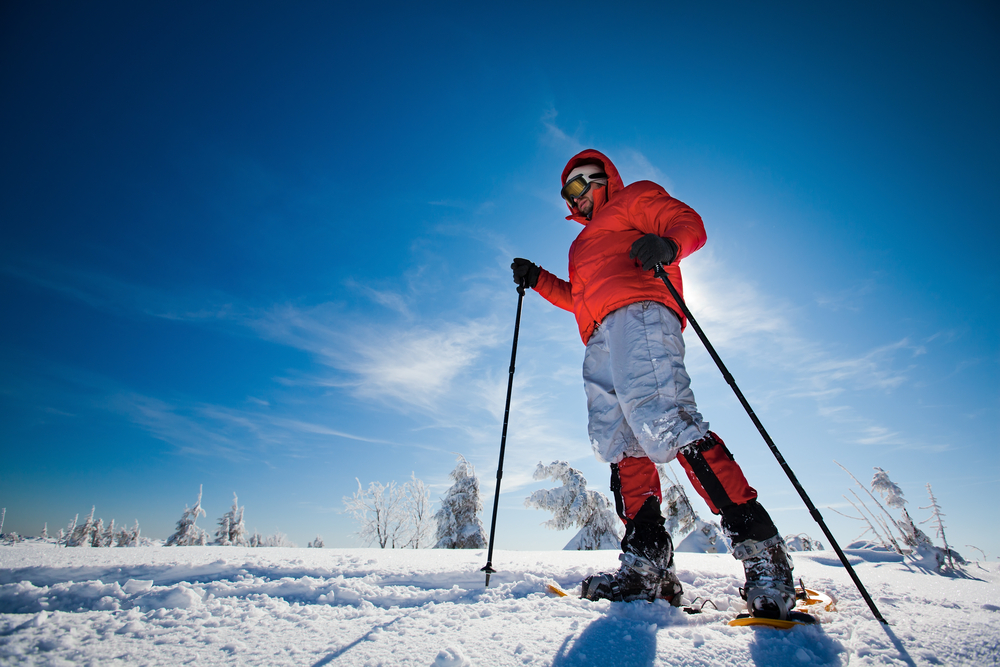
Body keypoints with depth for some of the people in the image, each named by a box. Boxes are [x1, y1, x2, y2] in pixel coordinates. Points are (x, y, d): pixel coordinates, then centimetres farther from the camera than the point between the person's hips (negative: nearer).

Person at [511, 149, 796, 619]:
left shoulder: (635, 198, 22)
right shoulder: (586, 244, 41)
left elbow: (689, 223, 5)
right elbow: (579, 299, 35)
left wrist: (667, 244, -17)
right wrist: (537, 280, 26)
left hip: (638, 313, -7)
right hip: (600, 340, 8)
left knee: (663, 422, -24)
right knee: (619, 444, -6)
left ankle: (760, 550, -20)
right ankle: (647, 565, -8)